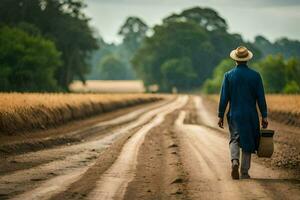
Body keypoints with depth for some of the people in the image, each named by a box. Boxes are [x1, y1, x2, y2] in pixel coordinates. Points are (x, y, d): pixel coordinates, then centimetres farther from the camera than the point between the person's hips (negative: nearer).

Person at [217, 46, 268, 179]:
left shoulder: (228, 75, -4)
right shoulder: (255, 76, -3)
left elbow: (224, 97, -3)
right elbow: (261, 98, -2)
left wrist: (220, 115, 4)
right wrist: (264, 116, 4)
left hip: (234, 115, 0)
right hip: (250, 116, 0)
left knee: (234, 139, 10)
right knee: (248, 143, 9)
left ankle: (235, 161, -18)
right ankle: (244, 172, 10)